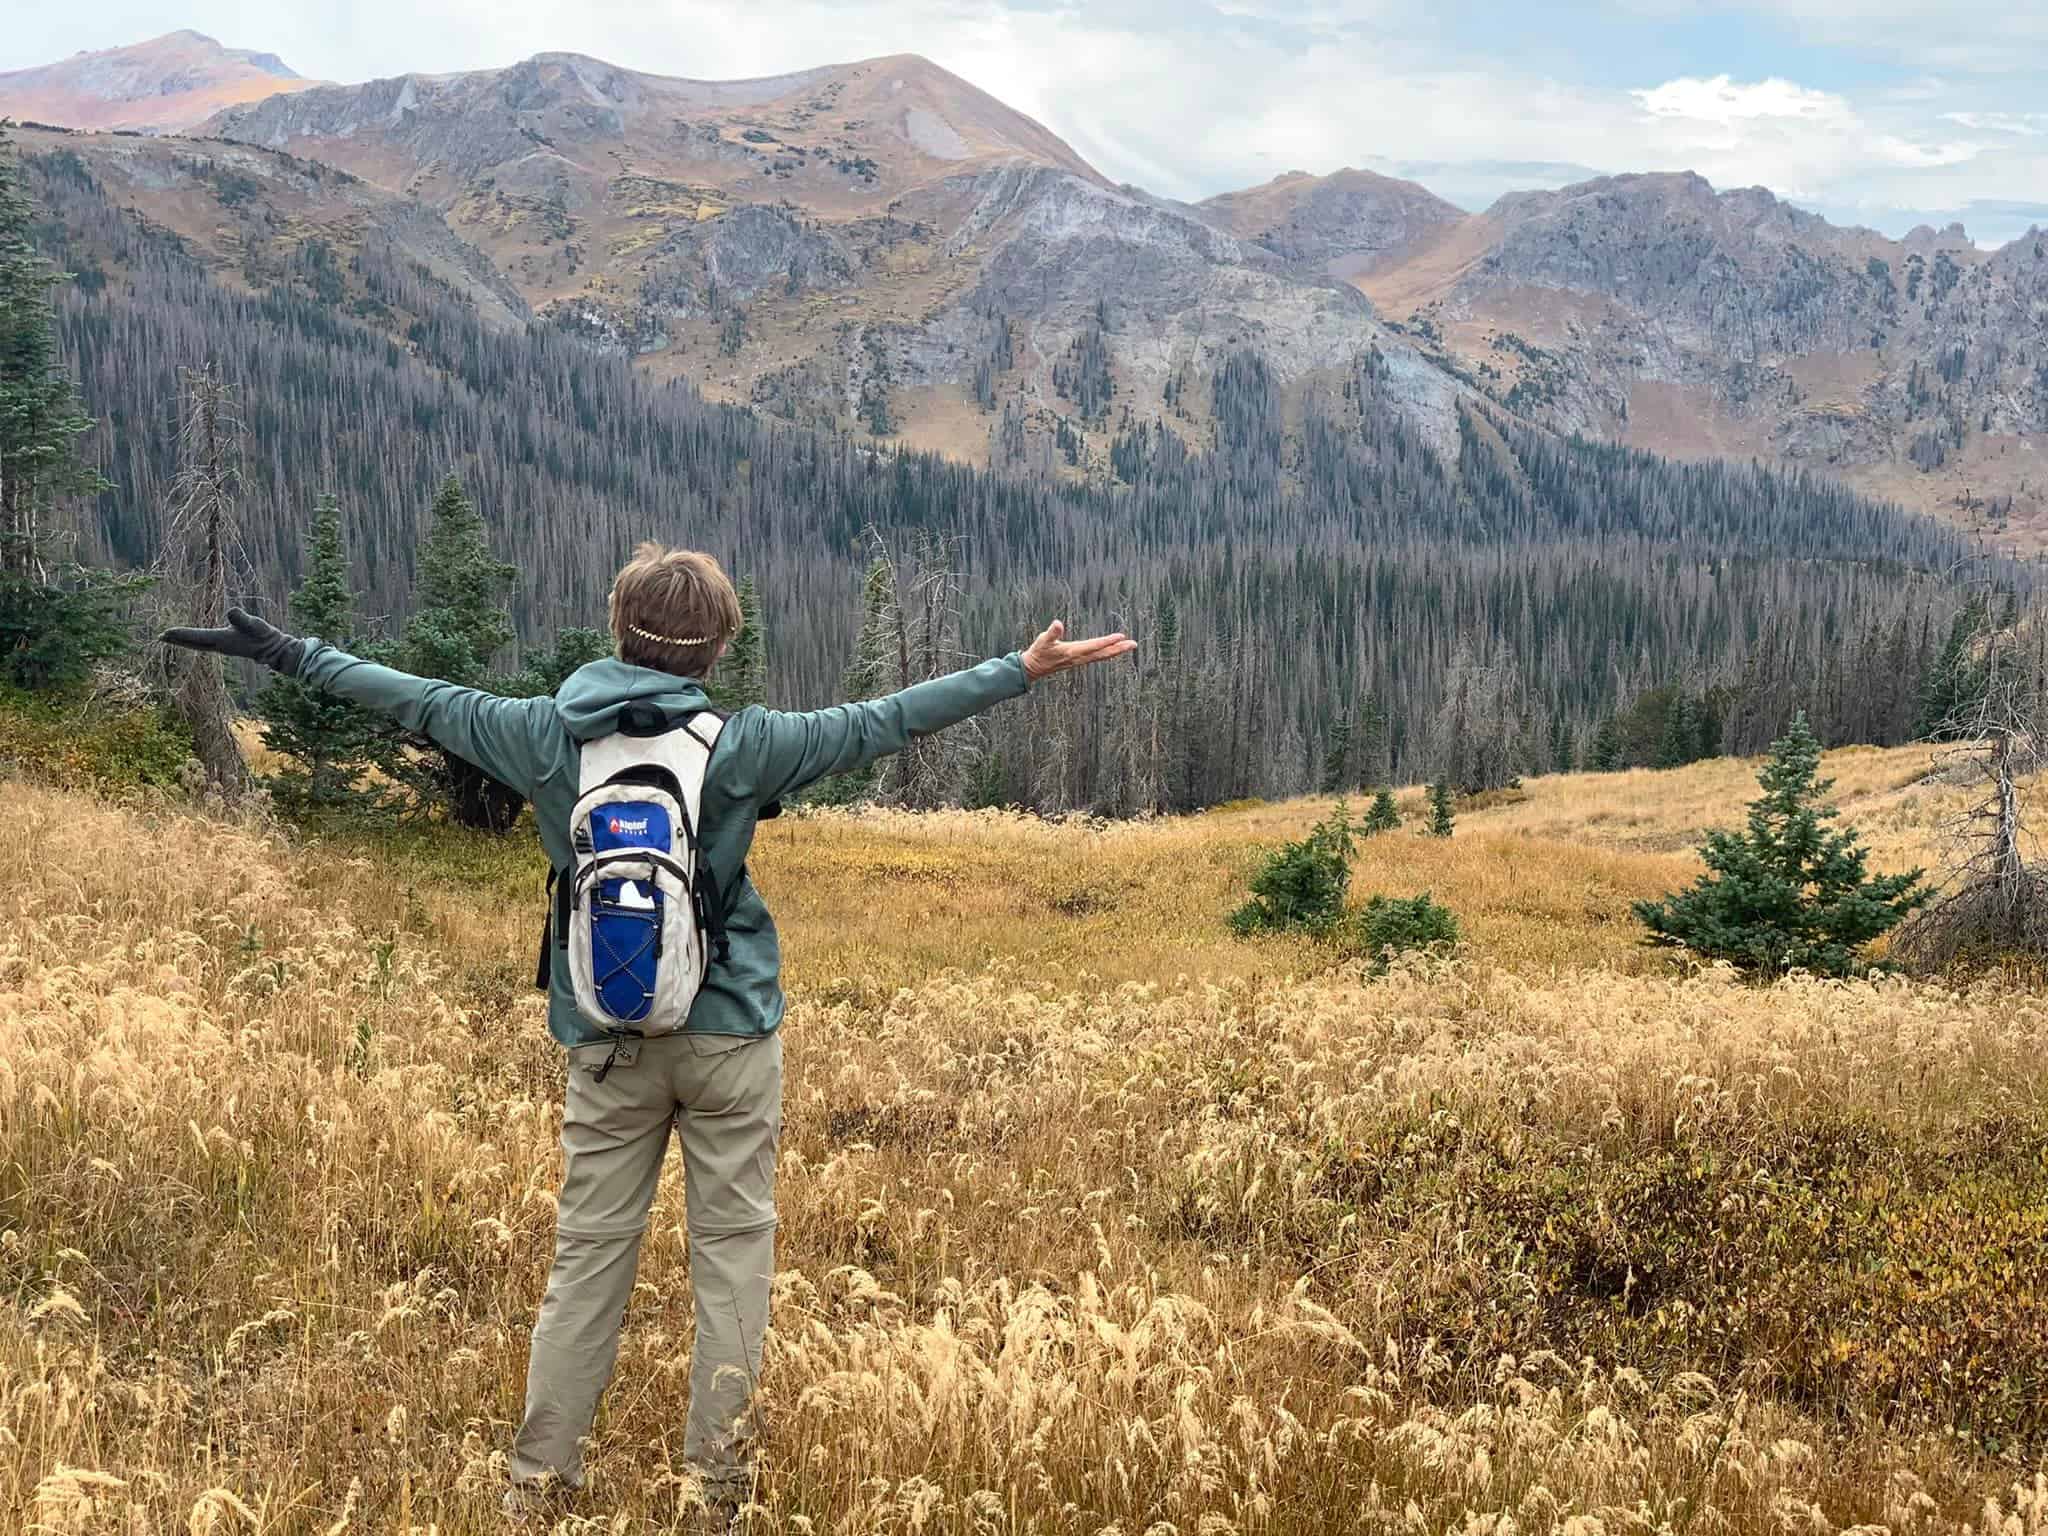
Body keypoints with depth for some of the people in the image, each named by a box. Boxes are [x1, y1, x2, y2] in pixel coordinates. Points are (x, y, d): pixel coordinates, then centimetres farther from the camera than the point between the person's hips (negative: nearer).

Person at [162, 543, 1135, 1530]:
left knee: (588, 1252, 9)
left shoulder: (545, 734, -2)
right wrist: (1022, 671, -1)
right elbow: (878, 724, -6)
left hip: (607, 1043, 2)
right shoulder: (739, 744, -8)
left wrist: (290, 656, 20)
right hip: (729, 1033, -2)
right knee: (731, 1245, 6)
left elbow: (418, 701, 7)